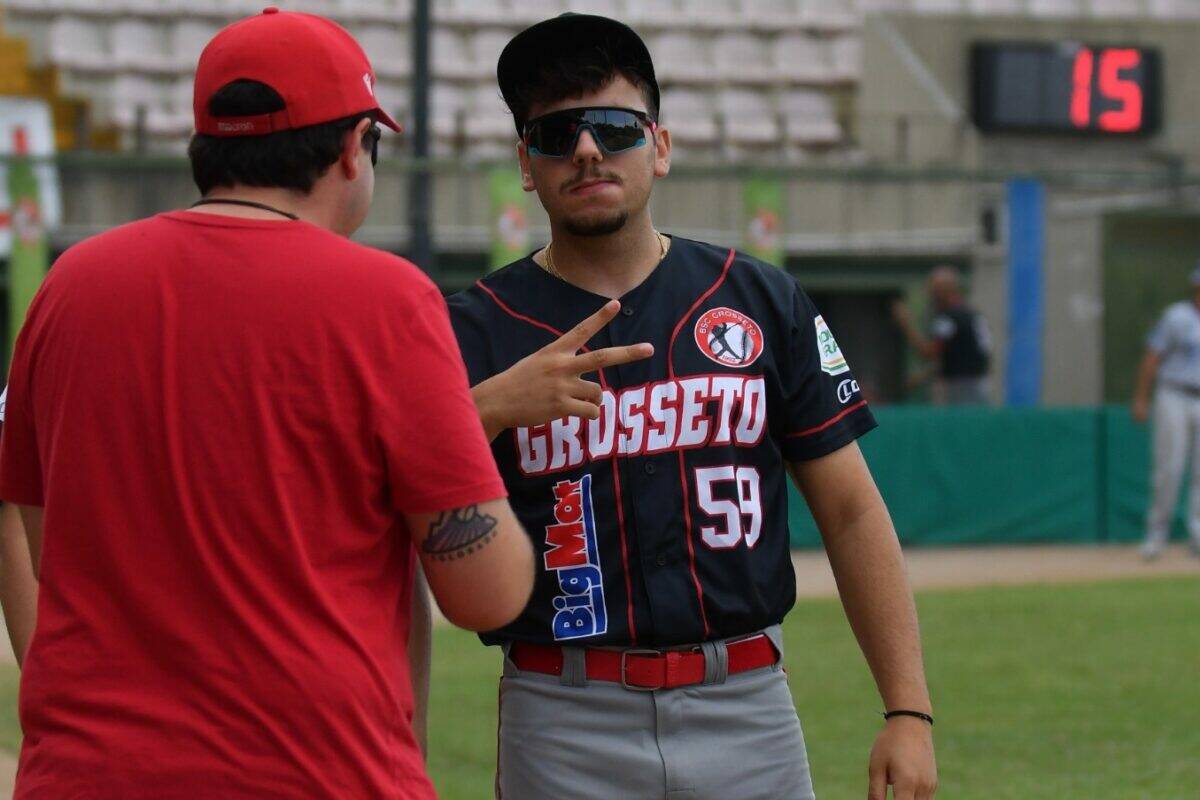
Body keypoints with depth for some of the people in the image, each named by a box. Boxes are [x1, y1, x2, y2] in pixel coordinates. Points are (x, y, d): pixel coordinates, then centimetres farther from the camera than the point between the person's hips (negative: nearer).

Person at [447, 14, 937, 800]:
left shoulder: (762, 301, 7)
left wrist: (909, 710, -1)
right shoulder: (476, 329, 2)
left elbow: (851, 511, 7)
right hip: (564, 727, -1)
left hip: (748, 708, 1)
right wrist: (490, 409, -26)